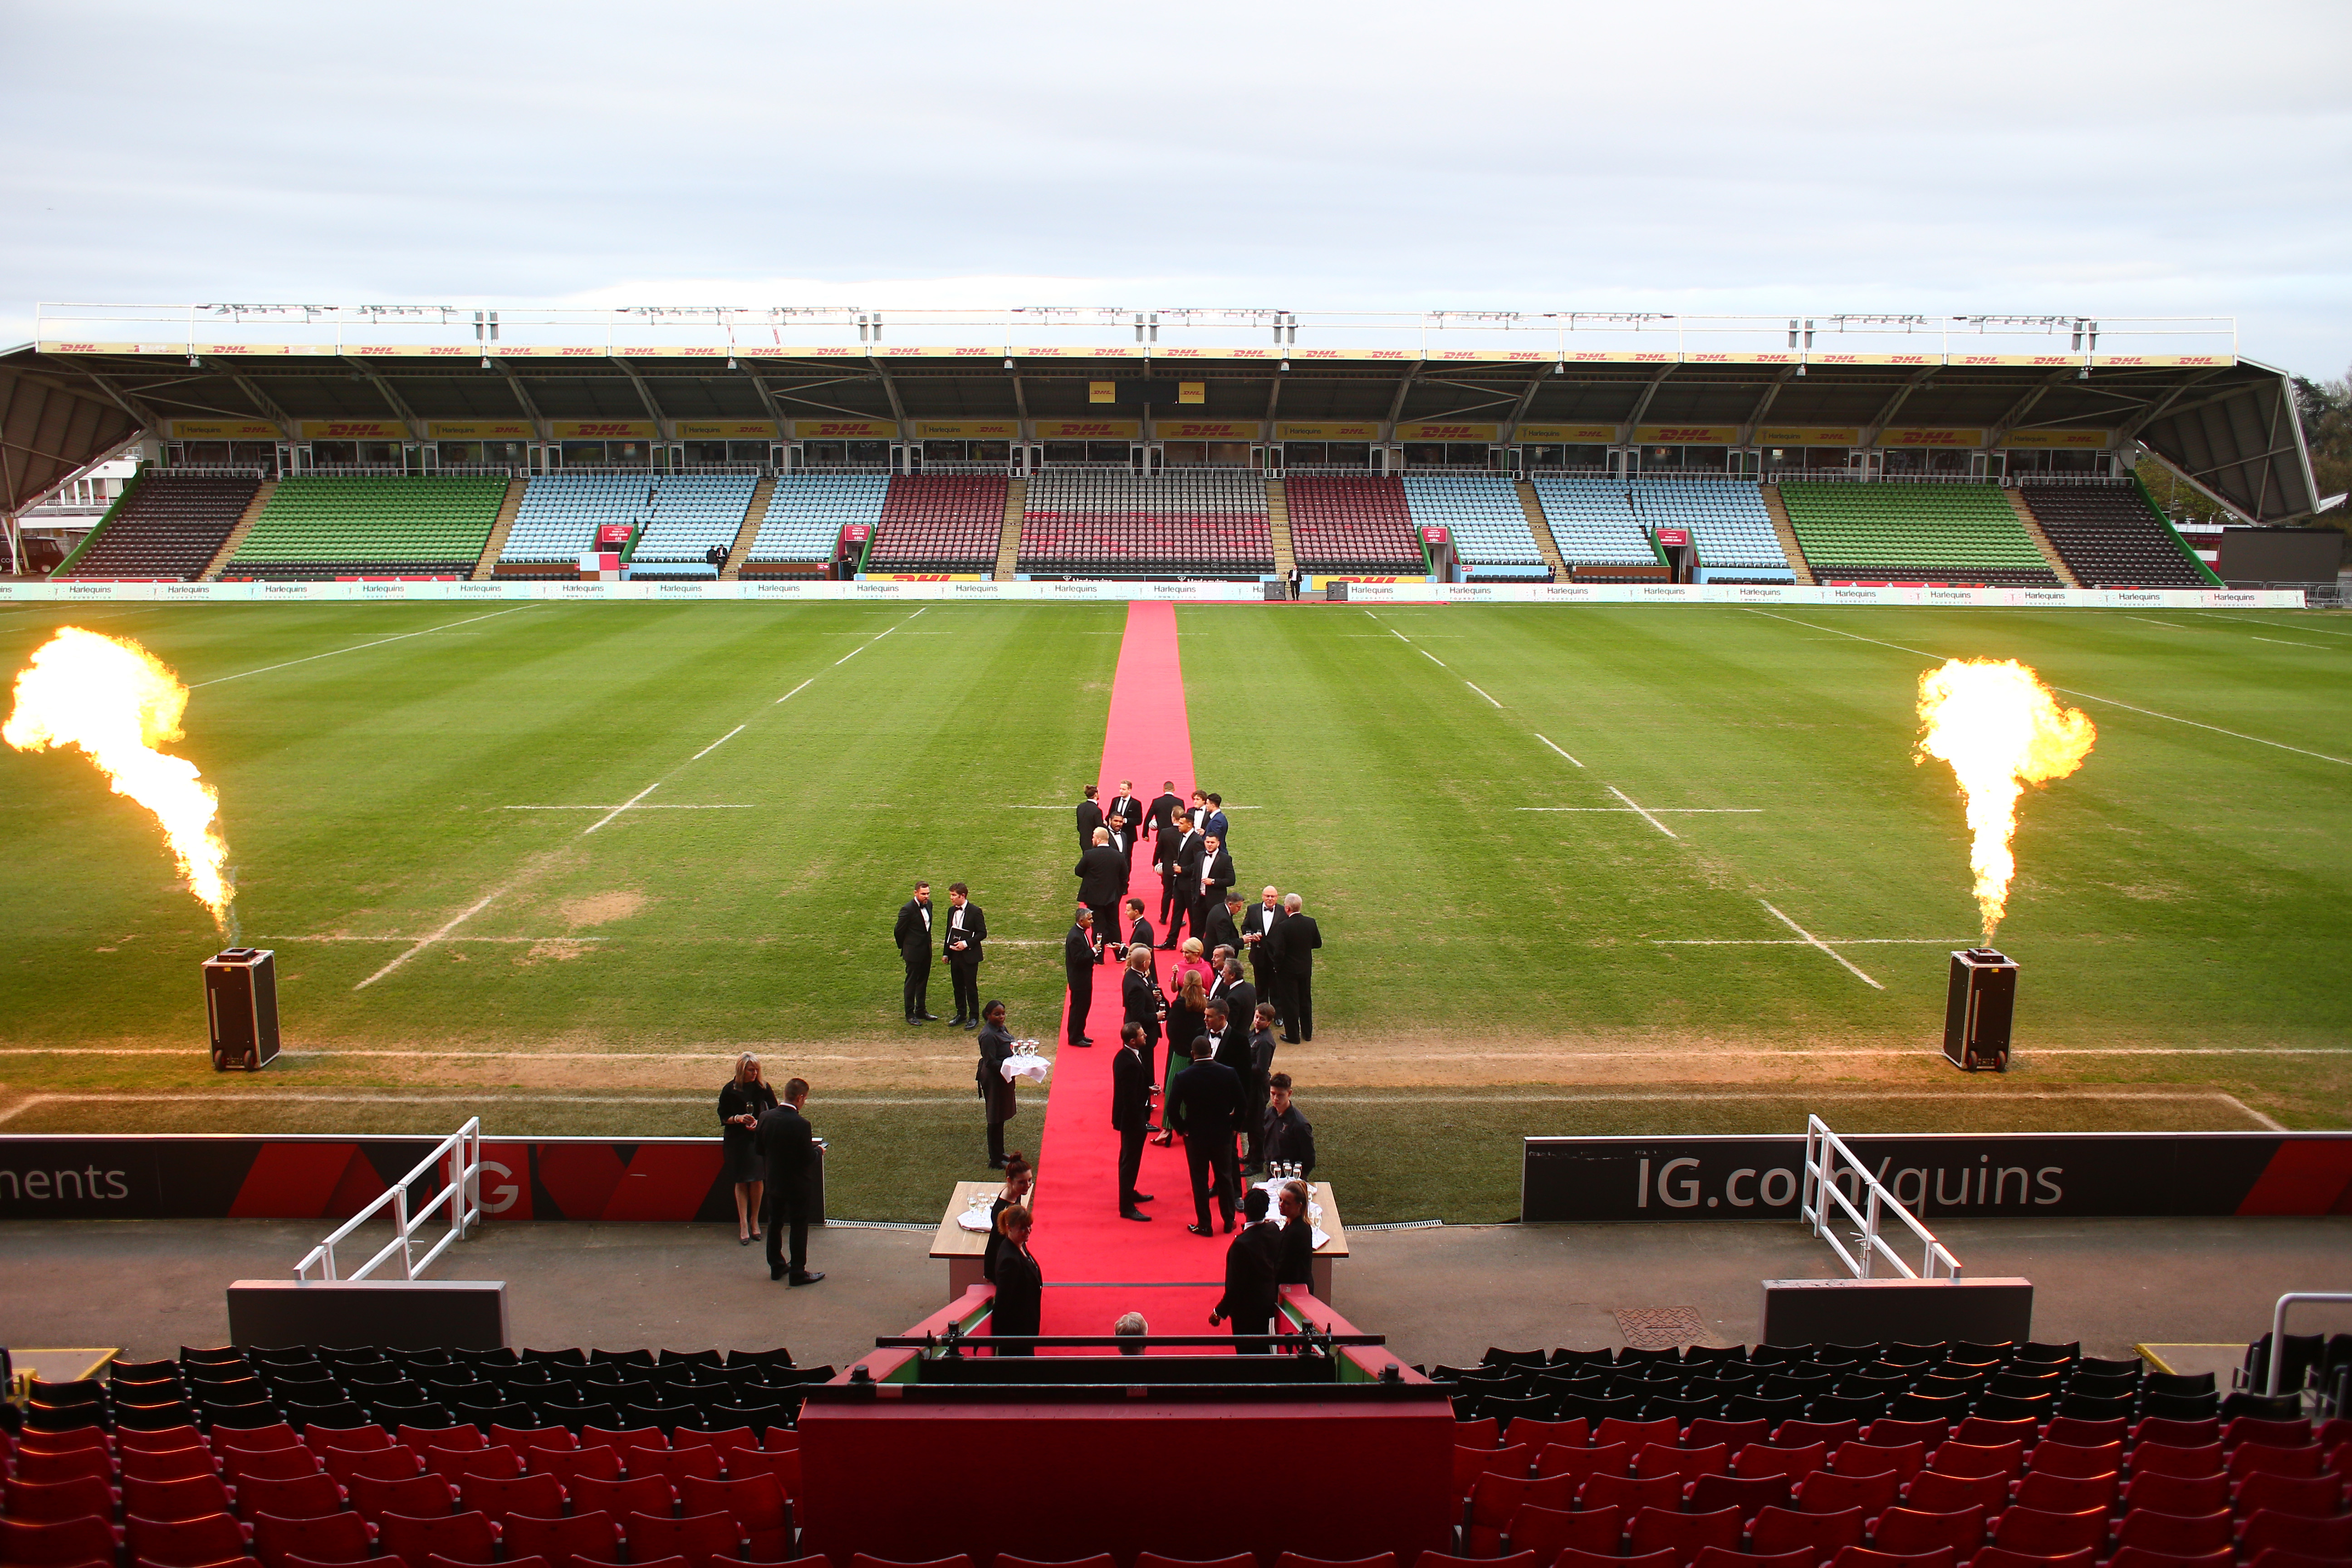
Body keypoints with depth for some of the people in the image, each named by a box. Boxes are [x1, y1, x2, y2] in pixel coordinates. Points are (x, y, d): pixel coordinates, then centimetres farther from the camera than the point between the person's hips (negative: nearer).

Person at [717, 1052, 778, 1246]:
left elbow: (774, 1112, 5)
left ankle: (754, 1221, 17)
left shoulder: (763, 1088, -2)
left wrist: (760, 1122, -13)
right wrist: (737, 1119, -17)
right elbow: (723, 1117, 3)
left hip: (759, 1138, 1)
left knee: (757, 1180, 0)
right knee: (741, 1182, 1)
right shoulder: (729, 1090, -4)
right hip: (736, 1140, 0)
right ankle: (744, 1226, 6)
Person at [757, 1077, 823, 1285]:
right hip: (796, 1185, -6)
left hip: (773, 1182, 6)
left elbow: (760, 1149, 2)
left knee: (775, 1224, 20)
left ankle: (777, 1266, 31)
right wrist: (817, 1150, 0)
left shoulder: (766, 1118, -8)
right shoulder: (801, 1124, -26)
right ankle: (798, 1273, 12)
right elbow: (809, 1159, -20)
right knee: (799, 1228, 7)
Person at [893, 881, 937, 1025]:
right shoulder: (908, 909, -19)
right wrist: (904, 948, 2)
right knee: (912, 983, 4)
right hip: (913, 952, -7)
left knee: (923, 982, 16)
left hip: (926, 951, 7)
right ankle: (910, 1014, 13)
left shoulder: (928, 905, 3)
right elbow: (899, 931, -10)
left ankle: (921, 1011, 28)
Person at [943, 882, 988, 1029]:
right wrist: (946, 953, 14)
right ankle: (961, 1015, 26)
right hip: (955, 955, 6)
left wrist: (966, 943, -20)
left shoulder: (975, 911, -12)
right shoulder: (952, 911, 8)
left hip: (969, 955, -6)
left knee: (971, 987, 0)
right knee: (958, 986, 14)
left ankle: (974, 1017, 10)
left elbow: (983, 933, -11)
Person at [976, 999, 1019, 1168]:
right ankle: (995, 1161, 10)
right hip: (994, 1080, -10)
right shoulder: (988, 1036, -22)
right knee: (995, 1120, 0)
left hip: (1004, 1078, 10)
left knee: (1001, 1118, 20)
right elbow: (990, 1062, -24)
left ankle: (1000, 1154, 33)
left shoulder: (1002, 1029, 7)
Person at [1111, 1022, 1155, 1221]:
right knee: (1130, 1161, 0)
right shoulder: (1130, 1063, -29)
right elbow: (1131, 1099, -27)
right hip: (1132, 1117, -10)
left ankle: (1129, 1193, 42)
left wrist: (1148, 1089, 6)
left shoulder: (1125, 1055, 2)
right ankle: (1127, 1207, 8)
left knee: (1130, 1158, 25)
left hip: (1130, 1116, 10)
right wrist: (1141, 1122, -21)